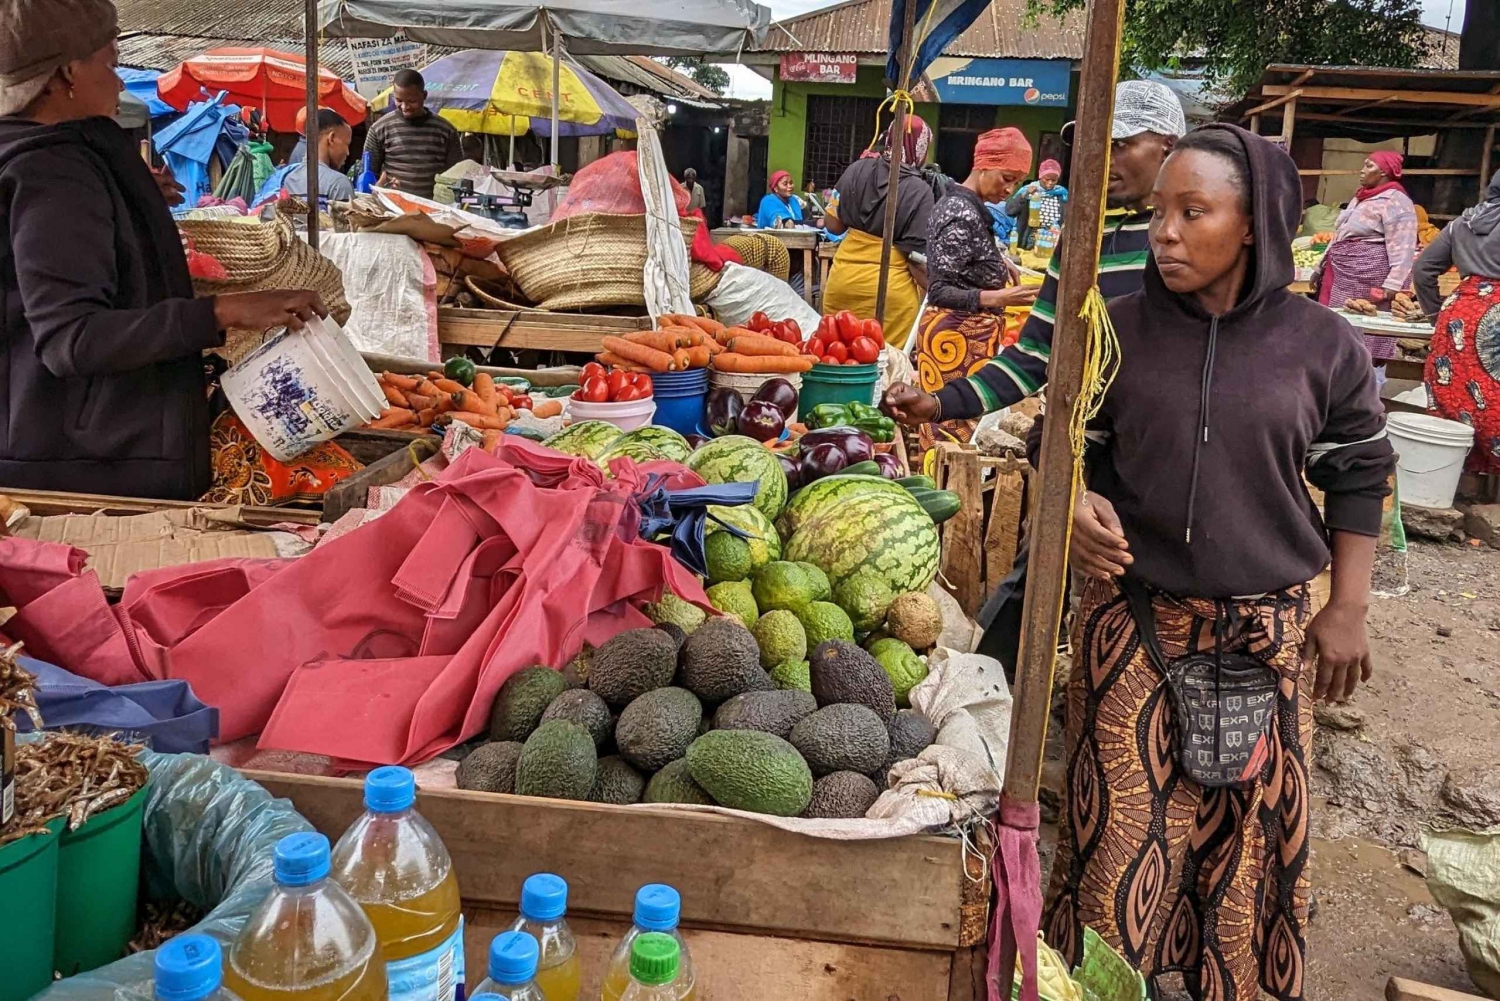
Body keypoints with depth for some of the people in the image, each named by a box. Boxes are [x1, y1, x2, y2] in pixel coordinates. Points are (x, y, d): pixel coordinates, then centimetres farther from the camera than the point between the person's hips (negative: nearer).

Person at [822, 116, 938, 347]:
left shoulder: (857, 169, 2)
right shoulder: (919, 191, -11)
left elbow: (833, 225, 8)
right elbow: (916, 256, -10)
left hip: (842, 278, 5)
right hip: (888, 289, -4)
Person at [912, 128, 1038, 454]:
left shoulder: (958, 202, 11)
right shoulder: (964, 216, -18)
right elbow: (939, 292, -21)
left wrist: (997, 269, 13)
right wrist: (998, 298, -28)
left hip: (962, 333, 10)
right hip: (956, 337, -10)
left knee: (943, 423, 11)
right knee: (957, 427, -6)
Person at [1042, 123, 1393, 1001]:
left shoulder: (1323, 345, -3)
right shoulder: (1118, 329, -4)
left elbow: (1359, 477, 7)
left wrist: (1347, 609, 5)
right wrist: (1078, 505, -15)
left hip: (1268, 628, 1)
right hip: (1133, 616, 0)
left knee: (1253, 827, 11)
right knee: (1122, 822, 6)